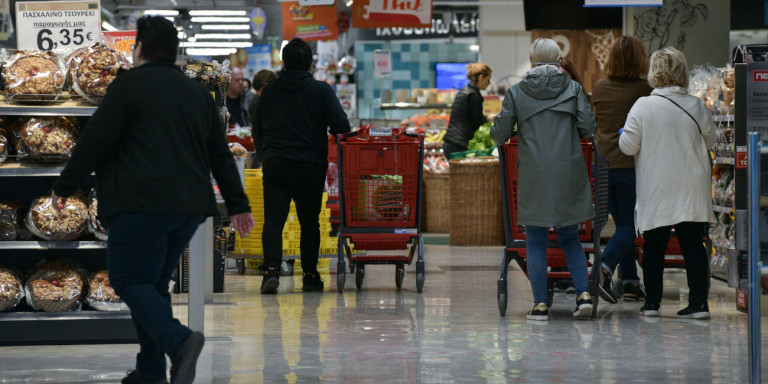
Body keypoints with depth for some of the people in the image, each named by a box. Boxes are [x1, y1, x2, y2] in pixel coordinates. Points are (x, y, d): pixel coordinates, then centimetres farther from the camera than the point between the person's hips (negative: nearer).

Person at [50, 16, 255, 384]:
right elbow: (221, 155, 20)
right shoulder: (198, 93, 18)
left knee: (130, 280, -4)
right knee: (154, 282, 15)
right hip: (189, 206, 7)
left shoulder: (129, 84, -3)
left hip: (143, 204, -7)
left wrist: (64, 186, 6)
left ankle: (178, 340, -26)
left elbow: (93, 142, -5)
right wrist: (237, 204, 24)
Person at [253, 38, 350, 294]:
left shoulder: (269, 91, 9)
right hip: (310, 167, -1)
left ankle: (272, 268, -23)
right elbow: (341, 126, -8)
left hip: (274, 166, 1)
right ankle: (310, 275, 16)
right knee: (309, 222, 11)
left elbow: (257, 130, 17)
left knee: (273, 219, -4)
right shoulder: (321, 91, 0)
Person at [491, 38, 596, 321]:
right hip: (568, 175, 1)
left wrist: (497, 125, 23)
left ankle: (540, 304, 2)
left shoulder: (516, 92, 1)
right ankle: (583, 294, 1)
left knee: (536, 242, 6)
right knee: (570, 236, 14)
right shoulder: (572, 88, 3)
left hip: (534, 176, -1)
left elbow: (500, 135, 0)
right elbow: (588, 127, -3)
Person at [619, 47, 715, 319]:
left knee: (654, 246, 8)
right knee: (693, 245, 4)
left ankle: (652, 302, 11)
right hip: (691, 190, 1)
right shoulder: (697, 106, -2)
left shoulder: (643, 106, -9)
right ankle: (699, 302, 1)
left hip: (655, 190, -1)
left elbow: (628, 146, -7)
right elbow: (710, 141, 11)